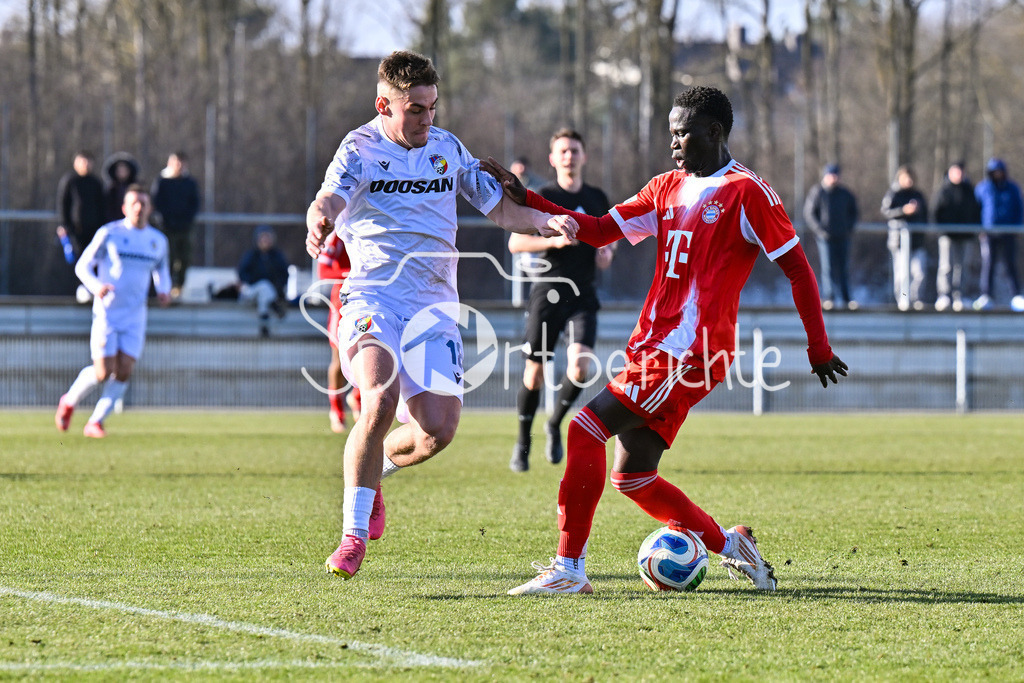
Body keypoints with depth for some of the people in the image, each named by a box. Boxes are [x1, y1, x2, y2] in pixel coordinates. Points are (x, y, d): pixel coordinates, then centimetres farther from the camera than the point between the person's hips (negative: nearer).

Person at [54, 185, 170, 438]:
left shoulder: (158, 241, 8)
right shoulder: (109, 234, -5)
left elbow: (161, 270, 27)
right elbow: (82, 266, -1)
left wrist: (163, 290, 5)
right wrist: (95, 286, -22)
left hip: (135, 315, 4)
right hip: (106, 312, -4)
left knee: (124, 372, -8)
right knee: (103, 373, -10)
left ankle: (95, 422, 5)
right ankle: (69, 401, 18)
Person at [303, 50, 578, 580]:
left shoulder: (448, 148, 13)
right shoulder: (361, 148, -2)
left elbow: (500, 209, 16)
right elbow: (330, 198, -21)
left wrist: (547, 222, -4)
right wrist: (319, 219, -46)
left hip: (433, 304, 4)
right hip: (372, 297, -4)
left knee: (439, 427, -10)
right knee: (380, 399, -28)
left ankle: (372, 472, 24)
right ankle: (354, 534, -17)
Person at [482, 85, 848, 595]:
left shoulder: (746, 192, -5)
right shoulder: (667, 189, 17)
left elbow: (797, 268, -4)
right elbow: (600, 231, 18)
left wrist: (819, 349, -3)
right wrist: (526, 200, 8)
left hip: (691, 355, -9)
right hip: (653, 346, 9)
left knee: (586, 429, -17)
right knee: (631, 477, 7)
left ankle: (569, 568, -16)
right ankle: (729, 545, 20)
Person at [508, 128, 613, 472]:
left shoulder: (597, 199, 10)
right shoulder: (542, 197, -2)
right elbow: (515, 243, -6)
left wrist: (607, 252, 4)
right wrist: (554, 241, -19)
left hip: (583, 295, 2)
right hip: (547, 292, -2)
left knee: (580, 364, -18)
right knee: (535, 372, 1)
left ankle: (555, 424, 9)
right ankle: (523, 443, 20)